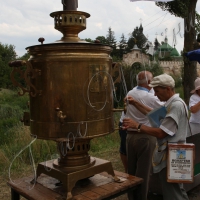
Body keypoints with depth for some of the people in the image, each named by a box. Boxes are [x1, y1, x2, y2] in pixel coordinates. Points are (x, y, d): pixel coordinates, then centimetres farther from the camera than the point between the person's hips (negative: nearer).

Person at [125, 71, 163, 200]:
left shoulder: (129, 94, 2)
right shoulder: (151, 98, -15)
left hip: (130, 135, 6)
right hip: (145, 137, -6)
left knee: (131, 169, 15)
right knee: (143, 171, 5)